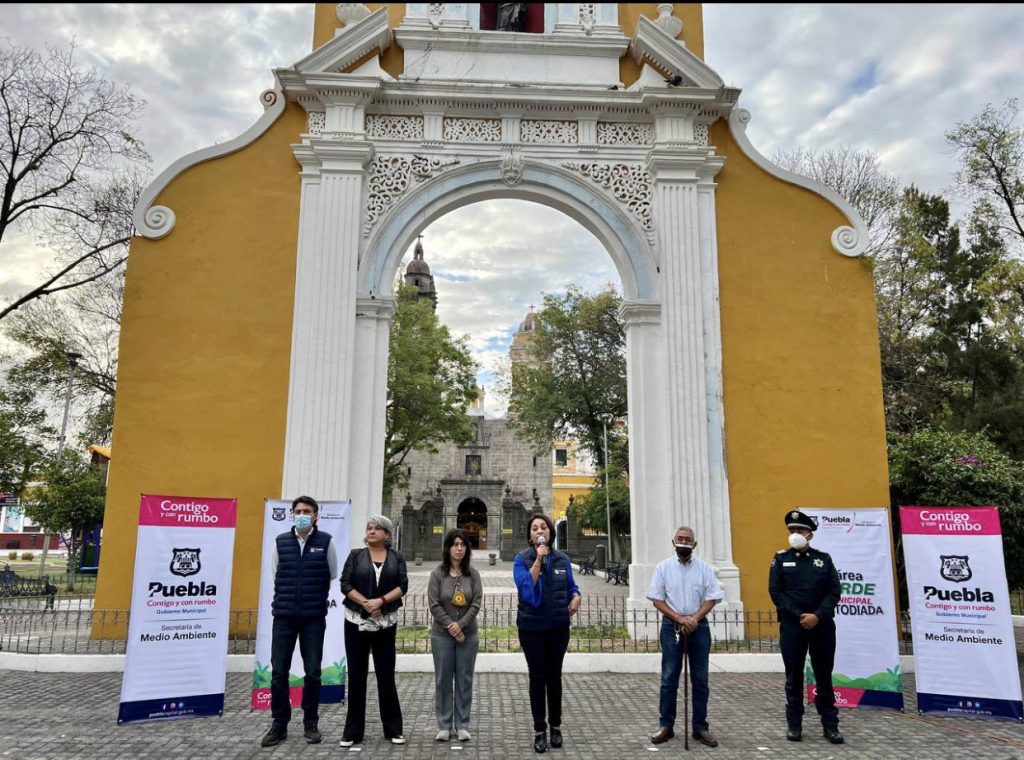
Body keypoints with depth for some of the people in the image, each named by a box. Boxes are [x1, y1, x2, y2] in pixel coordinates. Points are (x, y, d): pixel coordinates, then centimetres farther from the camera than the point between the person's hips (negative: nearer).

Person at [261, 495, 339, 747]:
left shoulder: (326, 542, -2)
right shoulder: (280, 542, 2)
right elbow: (275, 576, 13)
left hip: (314, 617, -1)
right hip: (284, 615, 1)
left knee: (312, 672, 4)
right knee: (278, 671, 3)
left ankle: (311, 723, 19)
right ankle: (279, 724, 18)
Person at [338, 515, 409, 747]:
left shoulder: (397, 557, 4)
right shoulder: (355, 555, 4)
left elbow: (403, 585, -5)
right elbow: (345, 584, -5)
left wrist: (381, 601, -19)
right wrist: (365, 603, -16)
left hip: (386, 623, 0)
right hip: (356, 622, 0)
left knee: (386, 674, 4)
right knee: (356, 674, 4)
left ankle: (393, 728, 14)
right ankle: (353, 731, 14)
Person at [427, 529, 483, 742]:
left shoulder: (473, 574, 1)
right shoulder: (438, 573, -4)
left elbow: (476, 603, -3)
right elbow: (434, 604, -7)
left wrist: (460, 624, -13)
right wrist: (450, 627, -12)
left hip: (468, 635, 1)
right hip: (442, 635, -1)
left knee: (465, 680, 6)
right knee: (443, 681, 5)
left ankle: (462, 726, 15)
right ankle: (444, 726, 15)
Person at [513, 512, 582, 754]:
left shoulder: (562, 559, 2)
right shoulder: (522, 559, -8)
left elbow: (571, 586, 12)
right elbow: (525, 587, -21)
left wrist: (576, 598, -9)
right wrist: (538, 560, -23)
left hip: (558, 626, 3)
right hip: (532, 627, -2)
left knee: (554, 675, 11)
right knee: (537, 677, 4)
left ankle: (555, 725, 27)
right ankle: (539, 730, 15)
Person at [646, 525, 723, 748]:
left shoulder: (704, 568, 2)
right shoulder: (663, 567, 0)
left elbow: (712, 598, 0)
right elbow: (657, 599, -3)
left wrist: (694, 618, -13)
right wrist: (679, 618, -13)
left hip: (699, 627, 1)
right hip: (671, 627, -1)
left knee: (700, 680, 7)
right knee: (669, 679, 3)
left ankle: (700, 726, 17)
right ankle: (666, 725, 12)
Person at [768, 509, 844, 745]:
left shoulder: (824, 559, 7)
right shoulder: (780, 558, 3)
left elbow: (835, 591, 0)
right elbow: (775, 592, -3)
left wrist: (817, 615, -13)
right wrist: (800, 616, -12)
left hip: (822, 625, 1)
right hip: (792, 626, -1)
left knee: (824, 676, 8)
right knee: (794, 676, 5)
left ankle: (830, 725, 17)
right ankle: (794, 724, 14)